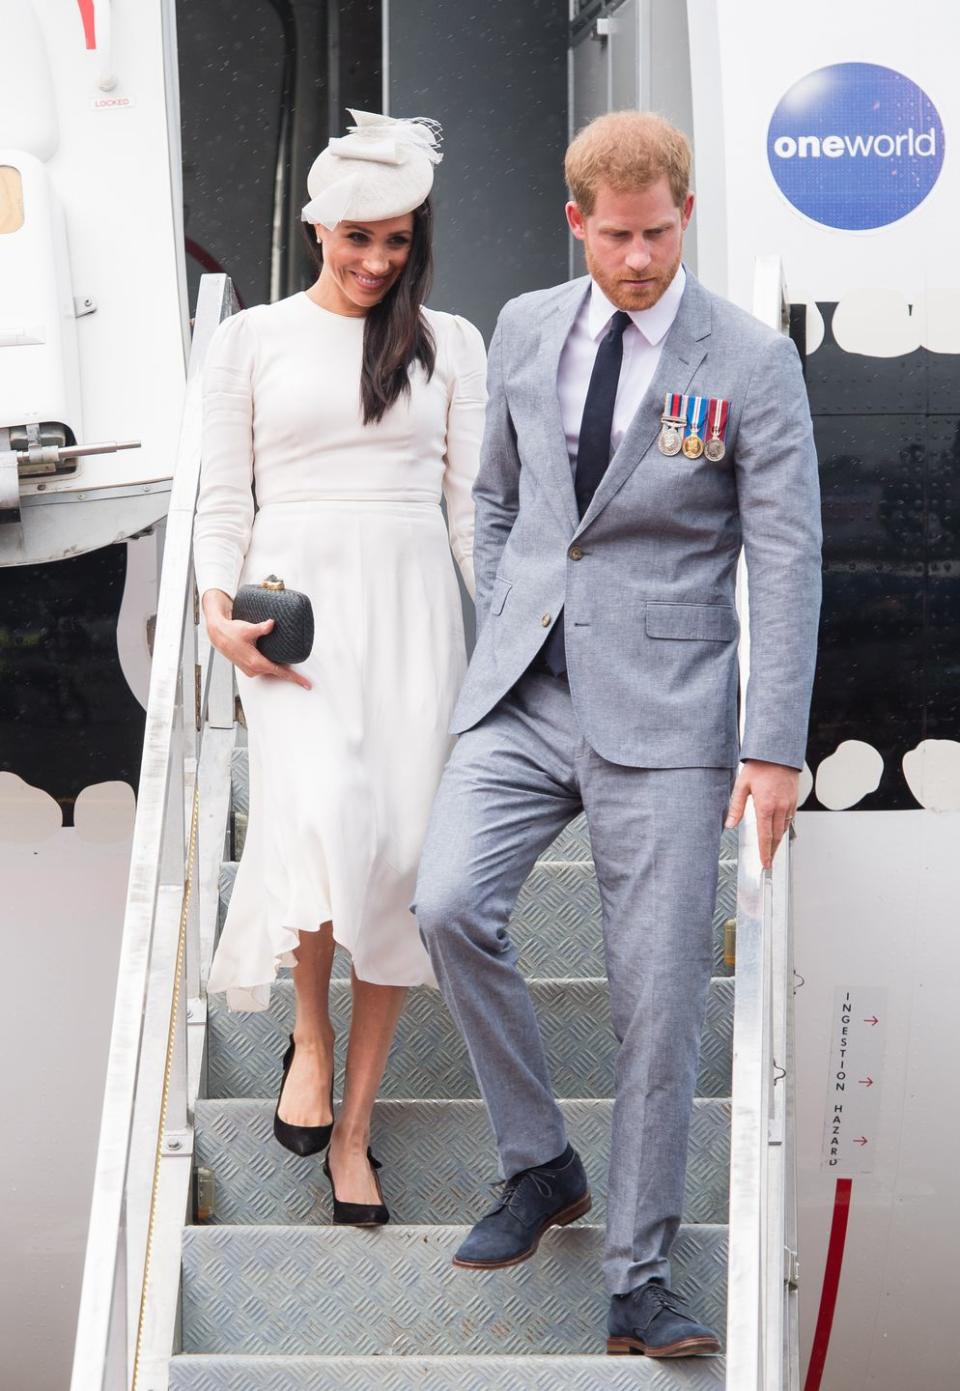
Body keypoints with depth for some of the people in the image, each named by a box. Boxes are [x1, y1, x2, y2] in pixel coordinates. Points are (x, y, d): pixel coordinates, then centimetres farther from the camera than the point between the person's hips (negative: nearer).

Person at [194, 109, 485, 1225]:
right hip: (297, 596, -2)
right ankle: (309, 1032, 4)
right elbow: (222, 496, 7)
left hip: (412, 600, 2)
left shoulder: (449, 343, 12)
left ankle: (352, 1122, 7)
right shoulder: (251, 338, 9)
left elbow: (472, 498, 10)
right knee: (325, 818, -25)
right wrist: (220, 609, -8)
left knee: (400, 851, -3)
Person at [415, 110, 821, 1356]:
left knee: (659, 997, -2)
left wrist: (777, 749, -11)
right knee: (450, 903, -18)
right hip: (525, 696, 3)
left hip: (664, 712, -3)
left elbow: (786, 562, -5)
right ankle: (539, 1164, 5)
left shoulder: (752, 360, -4)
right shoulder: (524, 330, 9)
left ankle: (638, 1282, 11)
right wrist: (497, 645, 14)